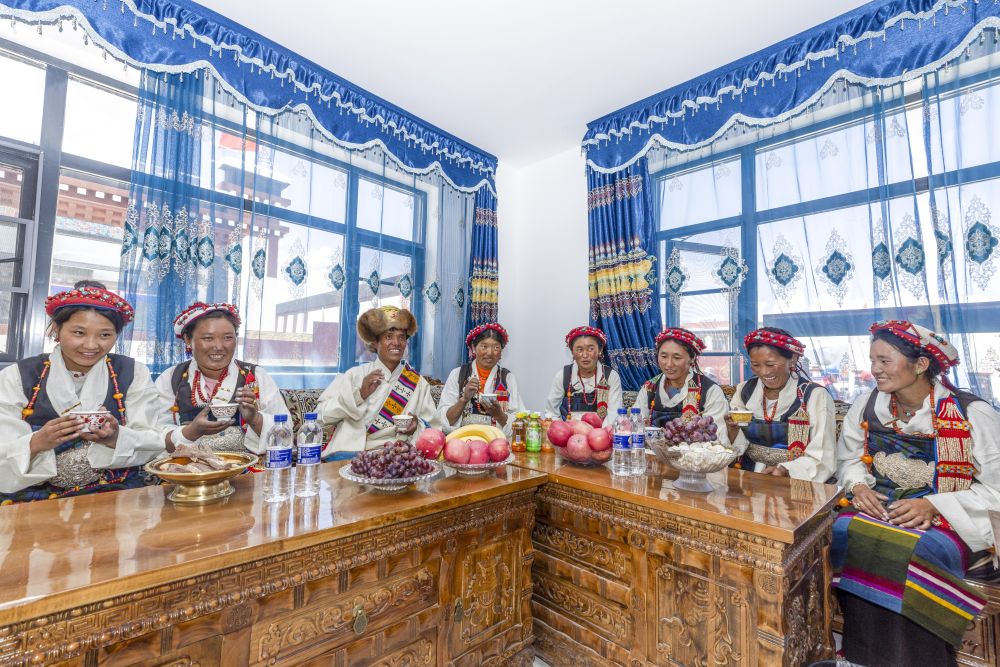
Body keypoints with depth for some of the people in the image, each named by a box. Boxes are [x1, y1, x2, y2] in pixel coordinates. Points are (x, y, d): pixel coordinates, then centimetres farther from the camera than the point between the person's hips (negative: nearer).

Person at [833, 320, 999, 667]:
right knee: (845, 533, -26)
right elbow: (848, 459, 11)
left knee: (913, 552, -33)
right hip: (877, 508, 3)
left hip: (950, 520, -3)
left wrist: (932, 506, -20)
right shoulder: (867, 405, 1)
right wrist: (859, 486, -10)